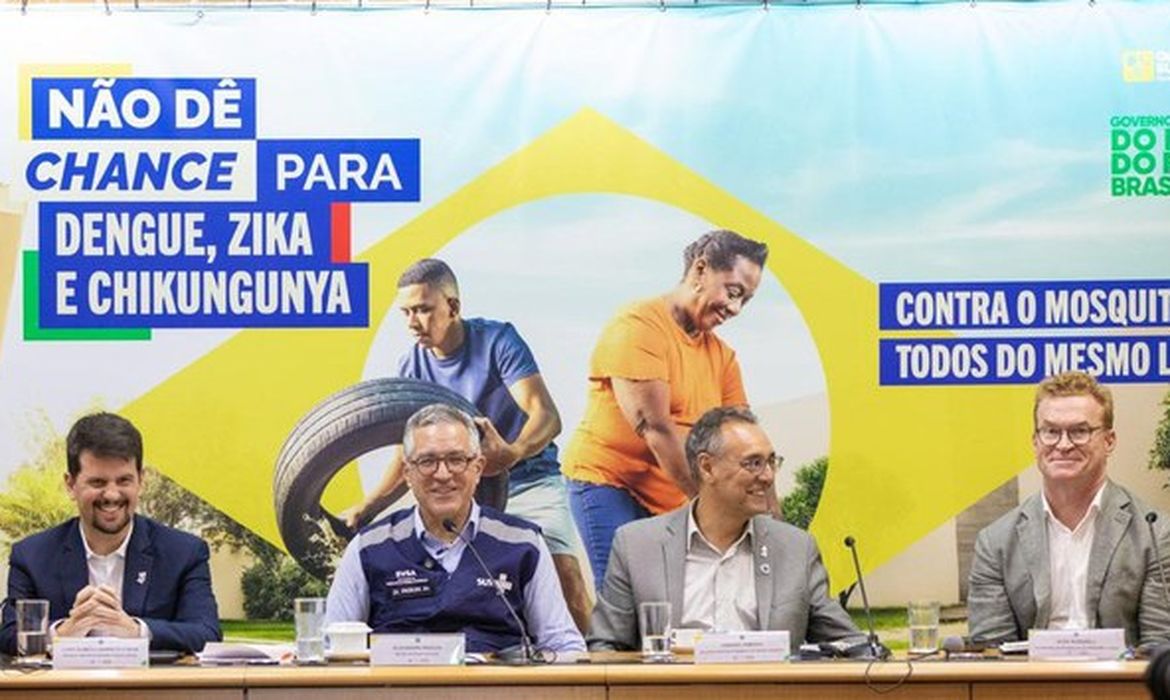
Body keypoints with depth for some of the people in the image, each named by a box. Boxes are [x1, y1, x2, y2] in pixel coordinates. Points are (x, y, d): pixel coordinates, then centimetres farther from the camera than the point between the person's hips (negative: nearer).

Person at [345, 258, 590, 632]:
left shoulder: (497, 340, -16)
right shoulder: (413, 366, -2)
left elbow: (547, 416, -26)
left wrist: (511, 453, -48)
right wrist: (367, 507, -5)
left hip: (529, 478, -4)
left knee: (564, 573, -23)